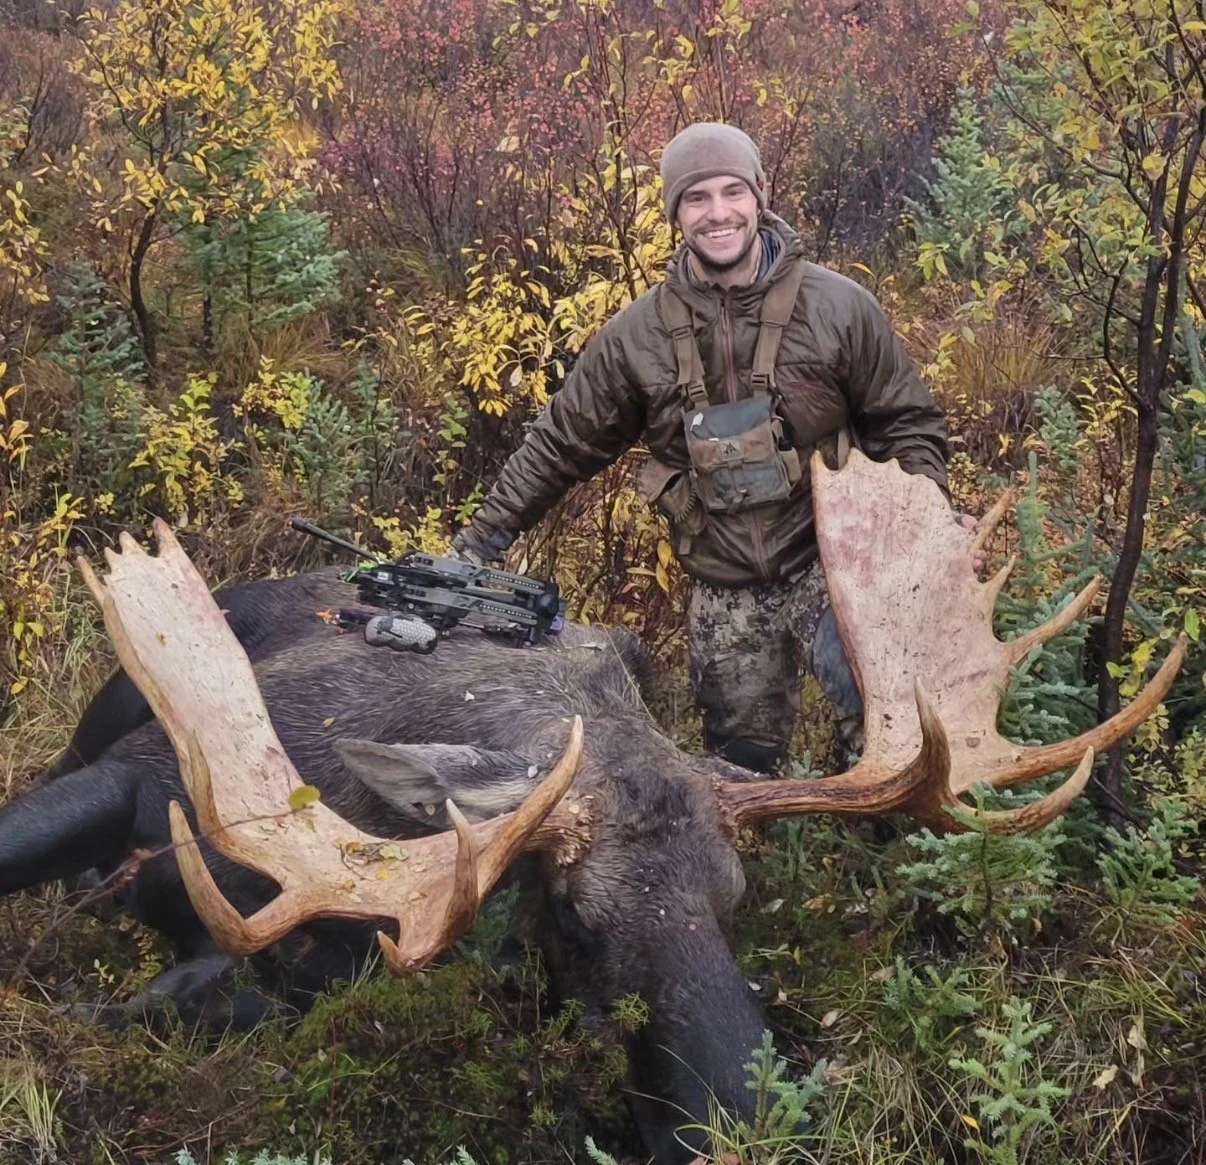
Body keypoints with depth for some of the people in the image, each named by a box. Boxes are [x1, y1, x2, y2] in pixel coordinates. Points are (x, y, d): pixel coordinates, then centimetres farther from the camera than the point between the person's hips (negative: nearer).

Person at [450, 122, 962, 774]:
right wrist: (478, 542, 7)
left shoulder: (838, 307, -5)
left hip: (830, 567, -2)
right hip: (724, 594, 2)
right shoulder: (636, 334, 0)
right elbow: (561, 445, 8)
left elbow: (905, 423, 4)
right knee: (743, 762, 10)